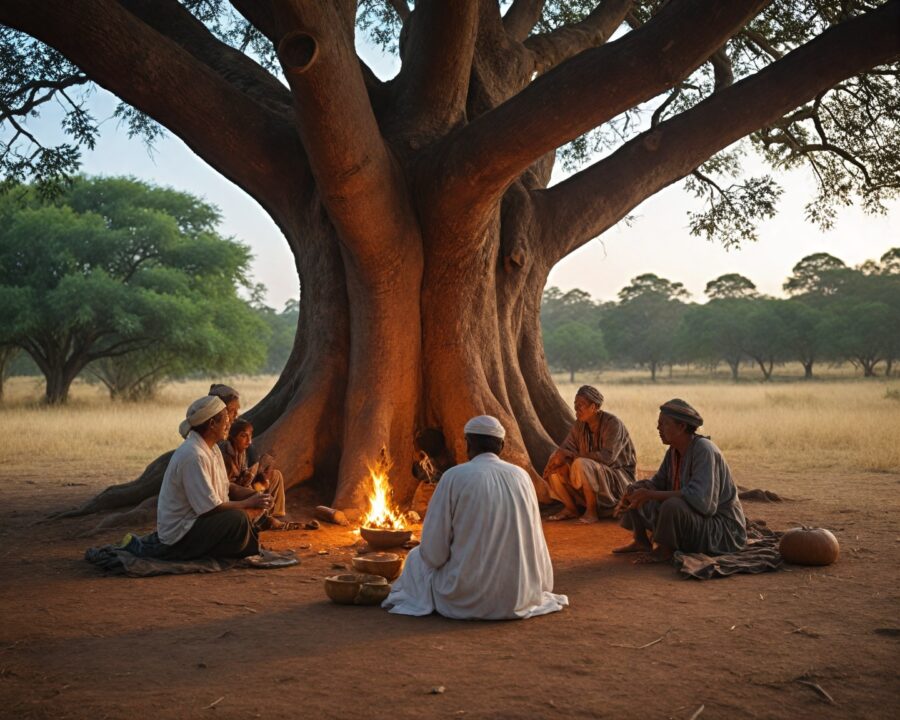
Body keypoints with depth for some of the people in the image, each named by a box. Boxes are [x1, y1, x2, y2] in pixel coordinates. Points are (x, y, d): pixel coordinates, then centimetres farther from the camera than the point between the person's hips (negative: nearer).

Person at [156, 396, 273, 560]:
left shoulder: (212, 448, 7)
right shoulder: (193, 456, -24)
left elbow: (222, 489, 11)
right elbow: (209, 507, -24)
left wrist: (254, 496, -5)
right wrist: (249, 503, -15)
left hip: (193, 519, 10)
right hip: (179, 533, -10)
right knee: (238, 519, -26)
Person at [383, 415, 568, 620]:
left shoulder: (454, 477, -11)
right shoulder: (522, 476, 1)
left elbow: (434, 550, -10)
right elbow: (534, 541, 10)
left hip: (467, 597, -4)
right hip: (519, 595, 4)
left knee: (417, 558, 26)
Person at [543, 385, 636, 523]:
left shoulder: (613, 424, -20)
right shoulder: (580, 425, 0)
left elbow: (607, 456, -30)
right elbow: (565, 448, 0)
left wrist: (573, 455, -28)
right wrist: (560, 457, -25)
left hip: (618, 477, -7)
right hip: (593, 477, 7)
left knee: (581, 464, -33)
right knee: (557, 467, -10)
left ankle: (592, 511, -19)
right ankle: (570, 508, 4)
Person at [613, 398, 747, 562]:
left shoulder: (704, 449, -25)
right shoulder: (674, 450, 1)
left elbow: (699, 499, -36)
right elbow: (657, 482, 13)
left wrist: (650, 495, -31)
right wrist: (631, 495, -9)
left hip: (721, 527, -9)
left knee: (672, 505, -38)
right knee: (635, 489, 8)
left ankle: (665, 550, -12)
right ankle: (641, 541, 12)